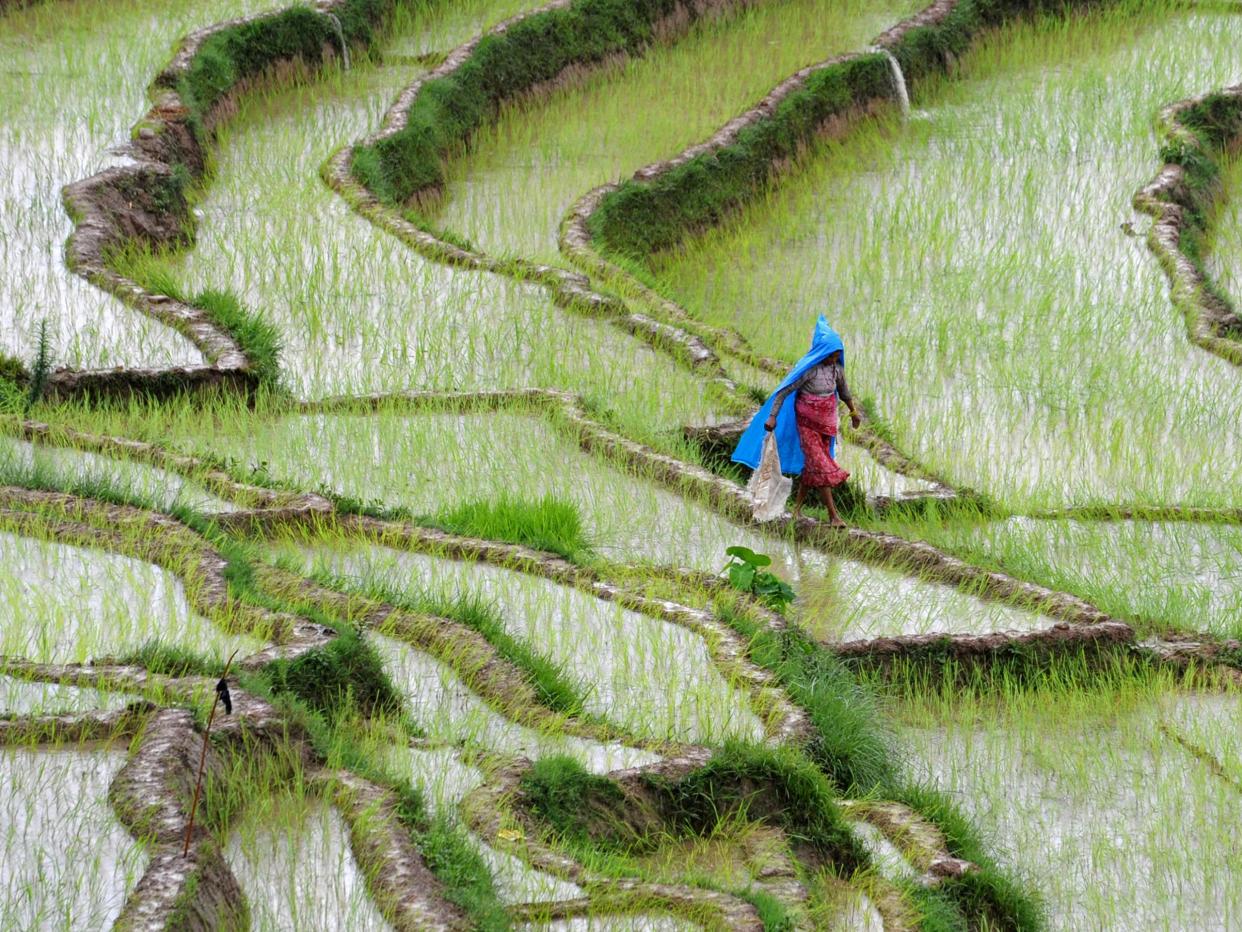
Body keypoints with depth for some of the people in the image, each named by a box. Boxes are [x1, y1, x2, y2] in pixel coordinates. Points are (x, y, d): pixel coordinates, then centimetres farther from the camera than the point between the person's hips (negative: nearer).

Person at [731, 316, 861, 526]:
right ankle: (834, 515, -8)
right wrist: (773, 417, -27)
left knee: (812, 464, 13)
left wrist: (853, 411, 32)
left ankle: (797, 506, 28)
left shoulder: (836, 367, -2)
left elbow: (843, 390, 18)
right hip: (807, 422, -6)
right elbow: (783, 392, -20)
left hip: (827, 422, 6)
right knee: (820, 466, -7)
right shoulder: (807, 369, -21)